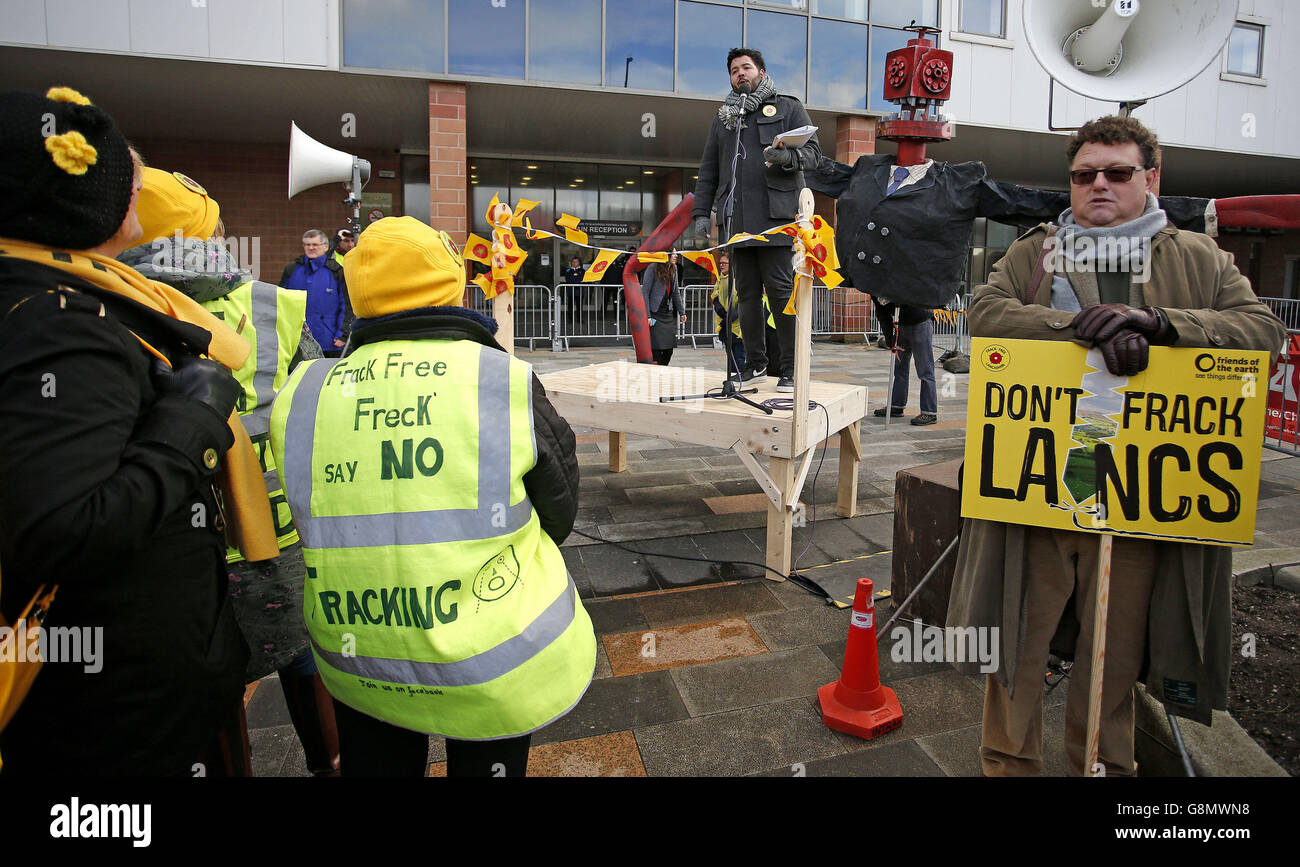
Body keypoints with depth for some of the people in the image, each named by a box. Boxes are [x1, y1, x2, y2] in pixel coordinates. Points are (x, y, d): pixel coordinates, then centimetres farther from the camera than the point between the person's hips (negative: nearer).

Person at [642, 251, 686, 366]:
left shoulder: (673, 270, 10)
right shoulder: (652, 269, -11)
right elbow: (645, 293, -12)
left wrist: (681, 312, 13)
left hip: (669, 314, 7)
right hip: (655, 315, -7)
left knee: (669, 349, 5)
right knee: (656, 348, -9)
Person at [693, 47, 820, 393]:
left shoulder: (788, 108, 11)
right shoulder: (723, 118, 23)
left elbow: (813, 151, 2)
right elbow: (708, 170, 22)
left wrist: (787, 157, -20)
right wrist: (701, 212, 12)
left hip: (775, 216, -4)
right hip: (736, 218, 4)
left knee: (781, 289, -8)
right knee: (747, 292, 6)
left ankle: (790, 367, -2)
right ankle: (755, 361, 16)